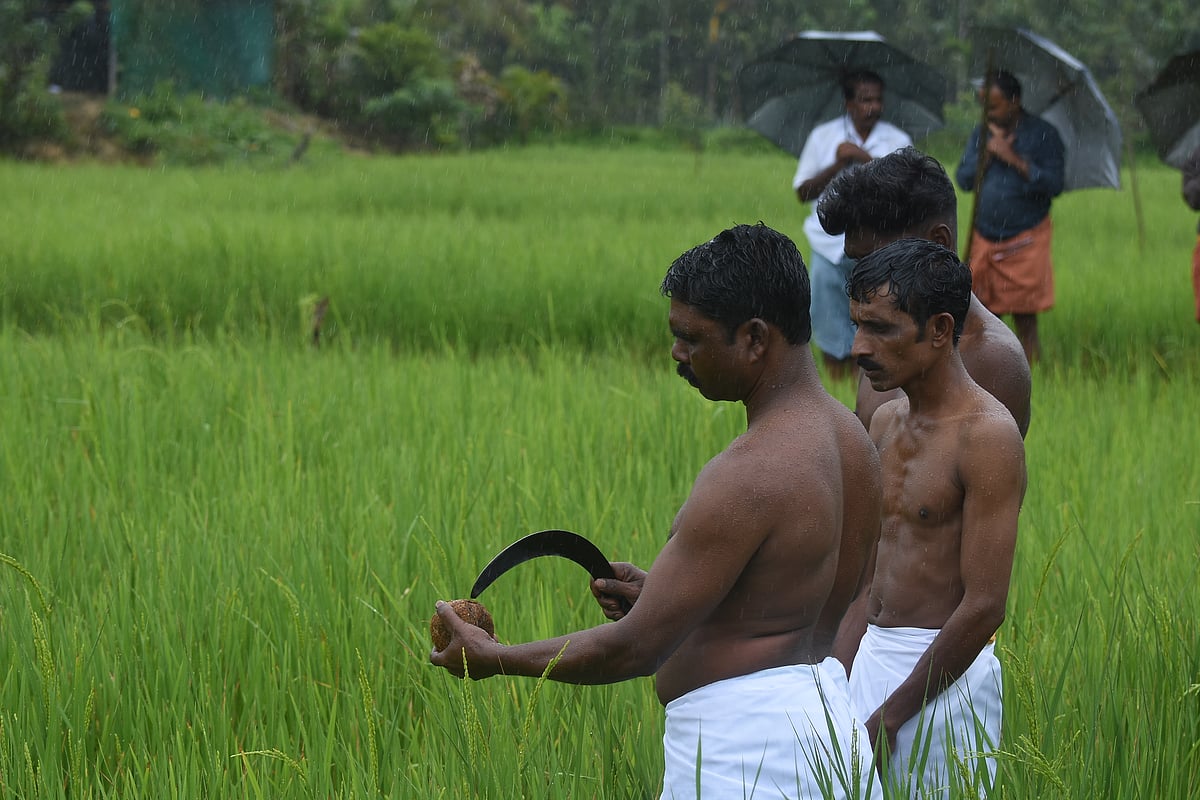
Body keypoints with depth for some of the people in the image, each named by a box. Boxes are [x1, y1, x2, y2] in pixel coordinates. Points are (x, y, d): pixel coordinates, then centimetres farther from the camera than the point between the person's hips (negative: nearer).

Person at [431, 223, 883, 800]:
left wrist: (494, 659, -7)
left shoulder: (746, 478, -21)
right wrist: (662, 592, 14)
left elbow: (637, 650, -19)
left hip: (744, 742, -10)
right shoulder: (850, 441, 7)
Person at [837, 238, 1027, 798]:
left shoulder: (986, 435, -15)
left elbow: (984, 607, -18)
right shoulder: (886, 423, 11)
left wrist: (888, 718, -15)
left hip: (943, 673, -7)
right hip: (872, 661, 8)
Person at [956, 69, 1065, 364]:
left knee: (1024, 314, -4)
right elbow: (964, 180, 5)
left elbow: (1054, 184, -11)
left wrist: (1014, 159, -16)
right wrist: (988, 151, -8)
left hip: (1026, 239, -4)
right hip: (984, 238, 4)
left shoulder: (1042, 134, -3)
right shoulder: (982, 134, 10)